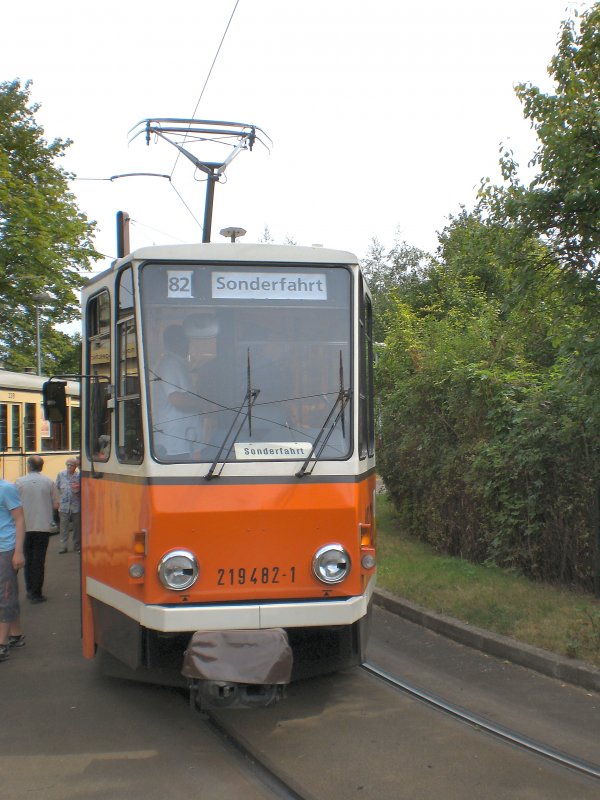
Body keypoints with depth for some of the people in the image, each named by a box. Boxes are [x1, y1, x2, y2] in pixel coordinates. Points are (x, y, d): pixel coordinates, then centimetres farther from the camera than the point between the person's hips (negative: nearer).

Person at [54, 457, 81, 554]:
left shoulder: (79, 475, -2)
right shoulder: (61, 474, 4)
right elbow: (56, 488, 10)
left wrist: (78, 487, -17)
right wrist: (56, 501, 5)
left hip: (76, 505, 0)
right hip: (63, 505, 0)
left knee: (77, 527, 8)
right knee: (63, 527, 0)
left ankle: (77, 547, 19)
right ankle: (63, 547, 5)